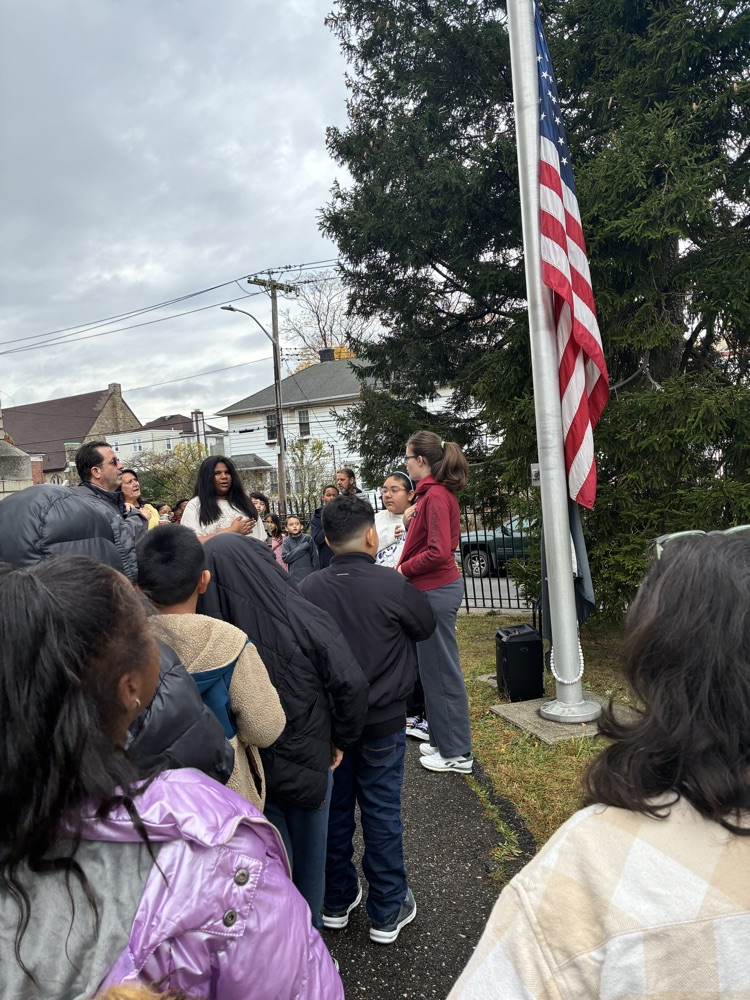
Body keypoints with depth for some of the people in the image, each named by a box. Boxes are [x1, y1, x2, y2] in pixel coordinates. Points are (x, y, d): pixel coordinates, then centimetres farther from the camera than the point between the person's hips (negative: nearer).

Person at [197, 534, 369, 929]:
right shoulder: (304, 618, -22)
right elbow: (351, 683, -21)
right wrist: (341, 739, -5)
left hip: (244, 767, 1)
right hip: (307, 758, 0)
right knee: (308, 851, 23)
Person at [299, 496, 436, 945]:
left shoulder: (307, 589, -11)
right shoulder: (391, 584, -19)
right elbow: (426, 625, -1)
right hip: (382, 722, -3)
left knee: (334, 810, 18)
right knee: (382, 814, 12)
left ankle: (337, 901, 36)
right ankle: (388, 911, 25)